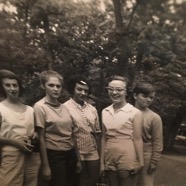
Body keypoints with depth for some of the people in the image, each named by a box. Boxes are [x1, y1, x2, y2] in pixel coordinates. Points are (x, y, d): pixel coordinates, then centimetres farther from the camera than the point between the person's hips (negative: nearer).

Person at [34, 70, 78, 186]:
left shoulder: (64, 107, 3)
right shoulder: (40, 107, -11)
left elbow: (70, 133, 10)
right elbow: (41, 138, -12)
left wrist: (77, 158, 10)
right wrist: (45, 166, -11)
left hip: (70, 153, 6)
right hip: (54, 155, -5)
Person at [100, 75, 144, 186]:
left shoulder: (135, 113, -10)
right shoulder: (105, 112, 5)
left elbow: (137, 139, -9)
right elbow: (104, 138, 7)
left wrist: (140, 162, -9)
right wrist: (102, 161, 8)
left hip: (128, 161, -4)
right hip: (109, 160, 5)